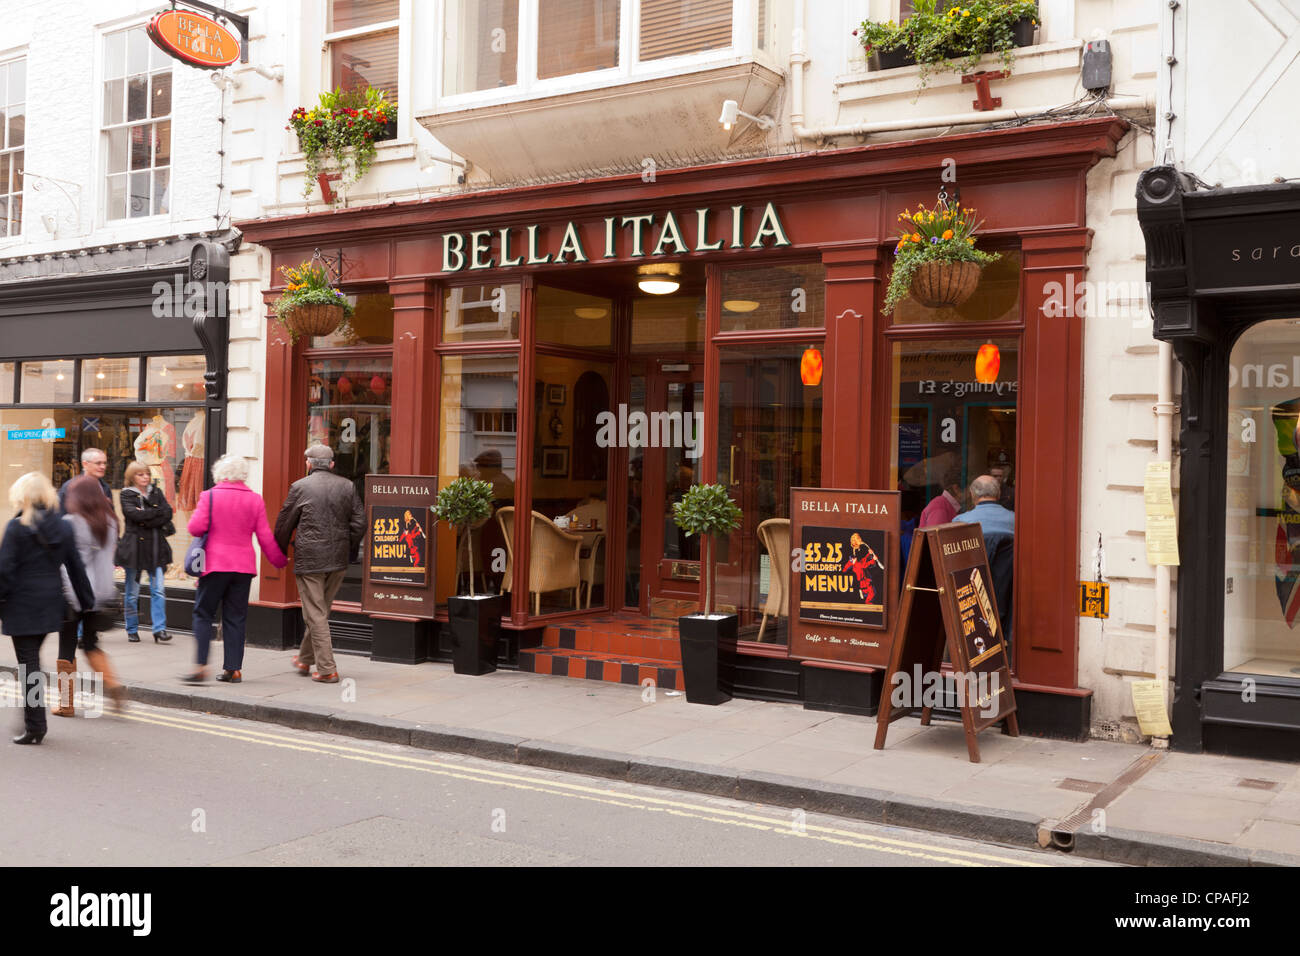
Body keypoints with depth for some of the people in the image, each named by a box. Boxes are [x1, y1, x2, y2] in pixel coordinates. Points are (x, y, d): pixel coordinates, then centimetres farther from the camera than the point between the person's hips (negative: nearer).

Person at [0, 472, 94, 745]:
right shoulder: (62, 527, 5)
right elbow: (76, 568, 9)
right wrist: (87, 602, 15)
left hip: (22, 605, -5)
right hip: (50, 603, 5)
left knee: (28, 664, 0)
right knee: (33, 659, 19)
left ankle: (34, 727, 2)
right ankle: (34, 722, 21)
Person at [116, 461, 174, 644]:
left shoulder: (156, 492, 13)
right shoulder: (126, 495, 3)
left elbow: (168, 514, -1)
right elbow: (134, 514, -15)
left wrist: (147, 520, -12)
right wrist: (158, 512, -9)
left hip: (155, 547, 2)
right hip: (134, 546, -2)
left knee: (158, 589, -5)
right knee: (132, 592, 4)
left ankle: (159, 629, -5)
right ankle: (132, 630, 15)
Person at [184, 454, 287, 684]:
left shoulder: (210, 496, -5)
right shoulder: (254, 499, 3)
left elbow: (195, 528, -9)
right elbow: (265, 537, 6)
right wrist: (279, 560, 18)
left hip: (215, 564, -3)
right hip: (244, 565, 3)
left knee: (203, 613, 4)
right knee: (235, 617, 9)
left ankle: (201, 666, -6)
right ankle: (233, 669, 9)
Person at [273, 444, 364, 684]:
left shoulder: (300, 487, -5)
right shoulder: (347, 486, 6)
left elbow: (284, 523, 0)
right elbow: (359, 522, 5)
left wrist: (280, 553, 16)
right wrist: (349, 551, 17)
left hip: (309, 559, -5)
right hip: (338, 561, 5)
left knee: (316, 614, -1)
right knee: (321, 610, 18)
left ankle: (327, 670, -3)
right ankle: (305, 659, 32)